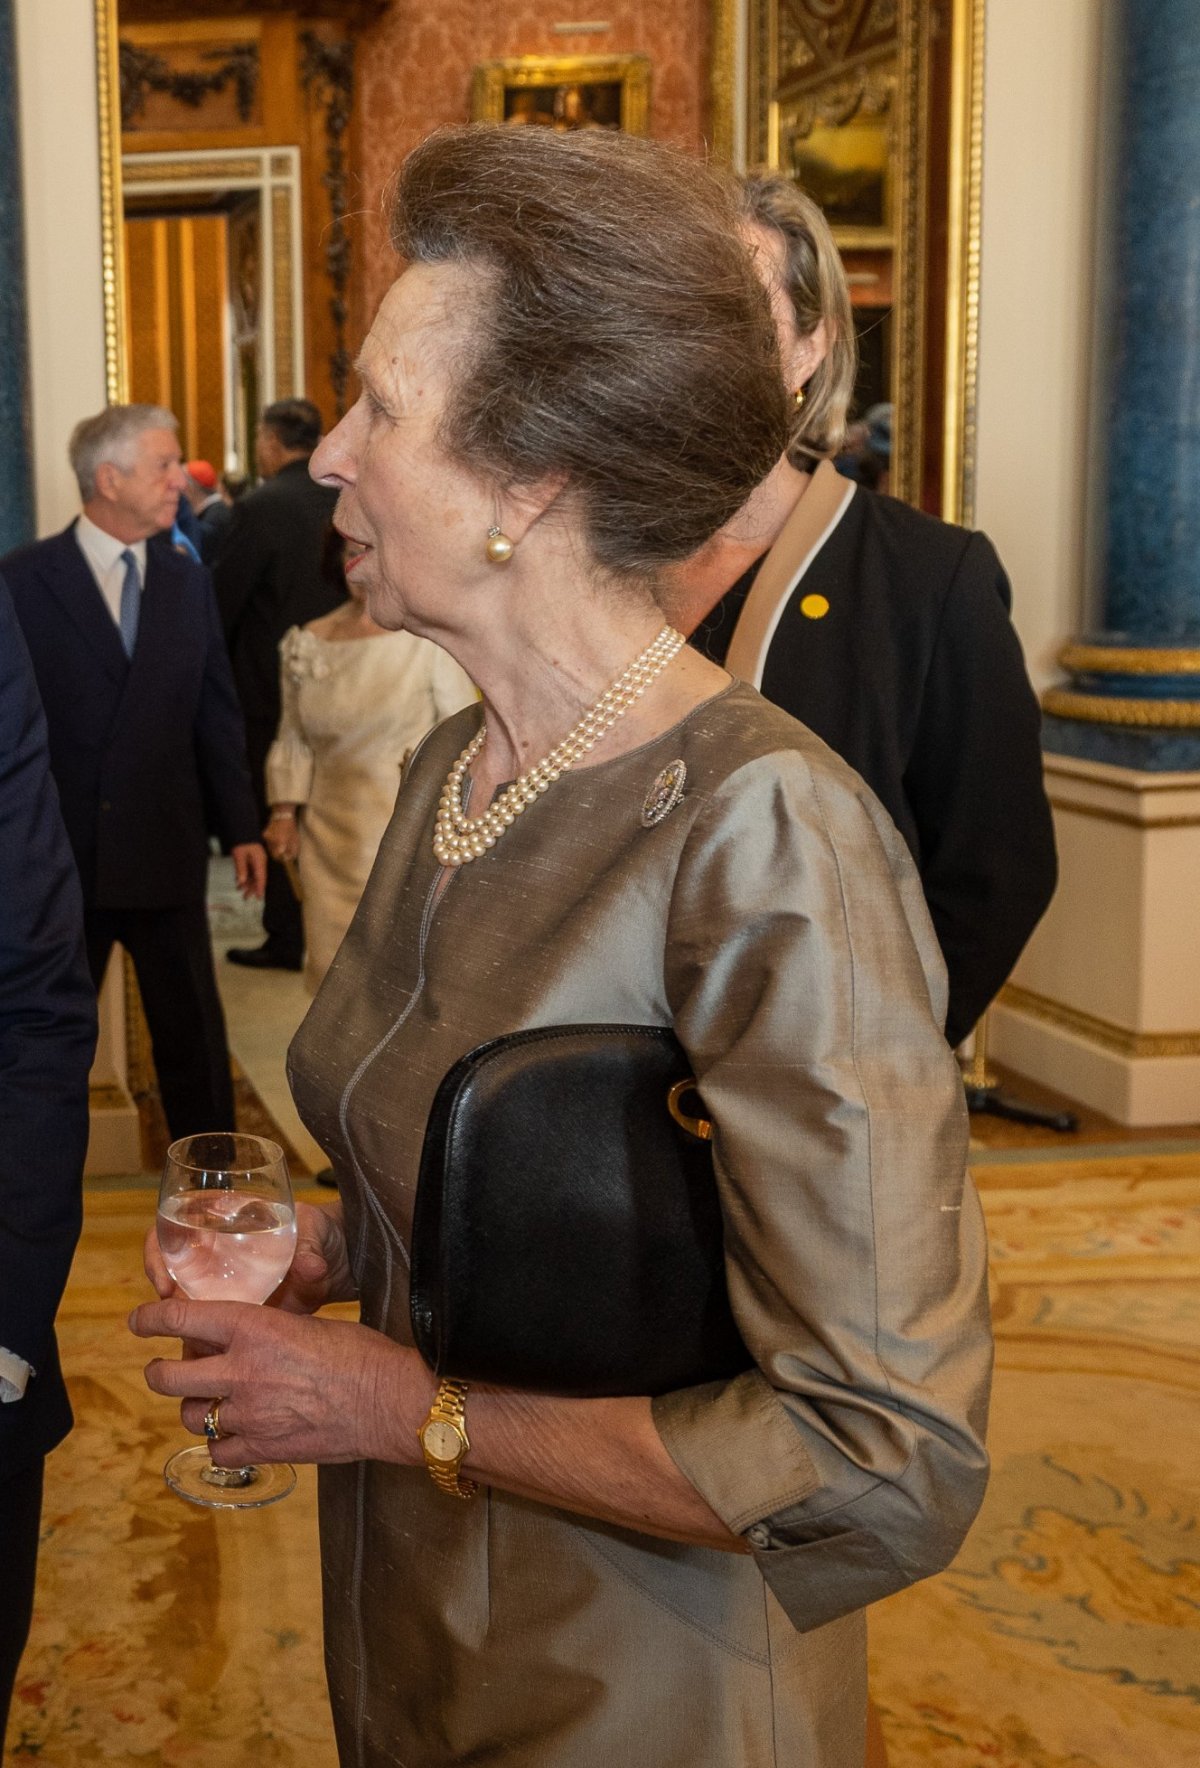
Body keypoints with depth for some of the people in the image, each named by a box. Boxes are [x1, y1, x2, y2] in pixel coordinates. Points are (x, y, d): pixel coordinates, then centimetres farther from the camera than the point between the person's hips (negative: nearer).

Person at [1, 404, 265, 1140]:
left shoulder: (189, 581, 6)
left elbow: (218, 713, 9)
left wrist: (240, 827, 5)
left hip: (167, 852, 3)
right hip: (60, 856, -3)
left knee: (194, 1033, 9)